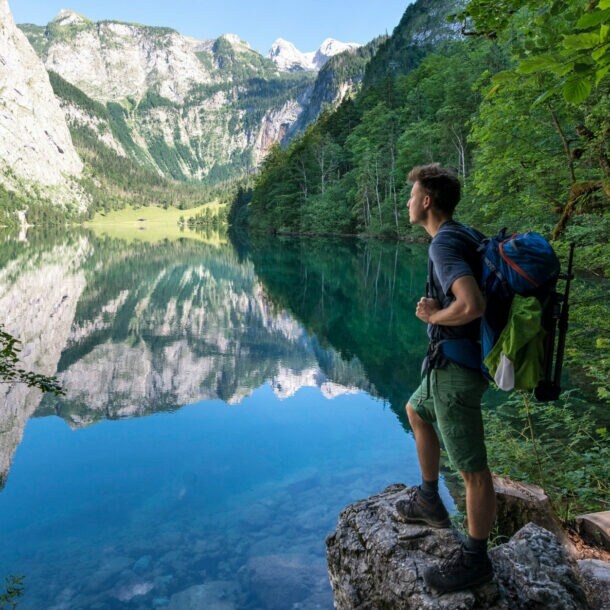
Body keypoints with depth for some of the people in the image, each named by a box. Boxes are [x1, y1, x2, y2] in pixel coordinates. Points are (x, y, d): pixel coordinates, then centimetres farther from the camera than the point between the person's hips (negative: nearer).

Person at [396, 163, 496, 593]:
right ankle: (430, 501, 42)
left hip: (456, 365, -11)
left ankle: (475, 561, 20)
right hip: (457, 358, 11)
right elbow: (474, 295, 17)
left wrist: (433, 316, -13)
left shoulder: (444, 243, -19)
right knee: (417, 412, 30)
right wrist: (437, 308, 2)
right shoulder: (465, 235, 11)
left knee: (473, 469, 3)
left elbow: (472, 305, -32)